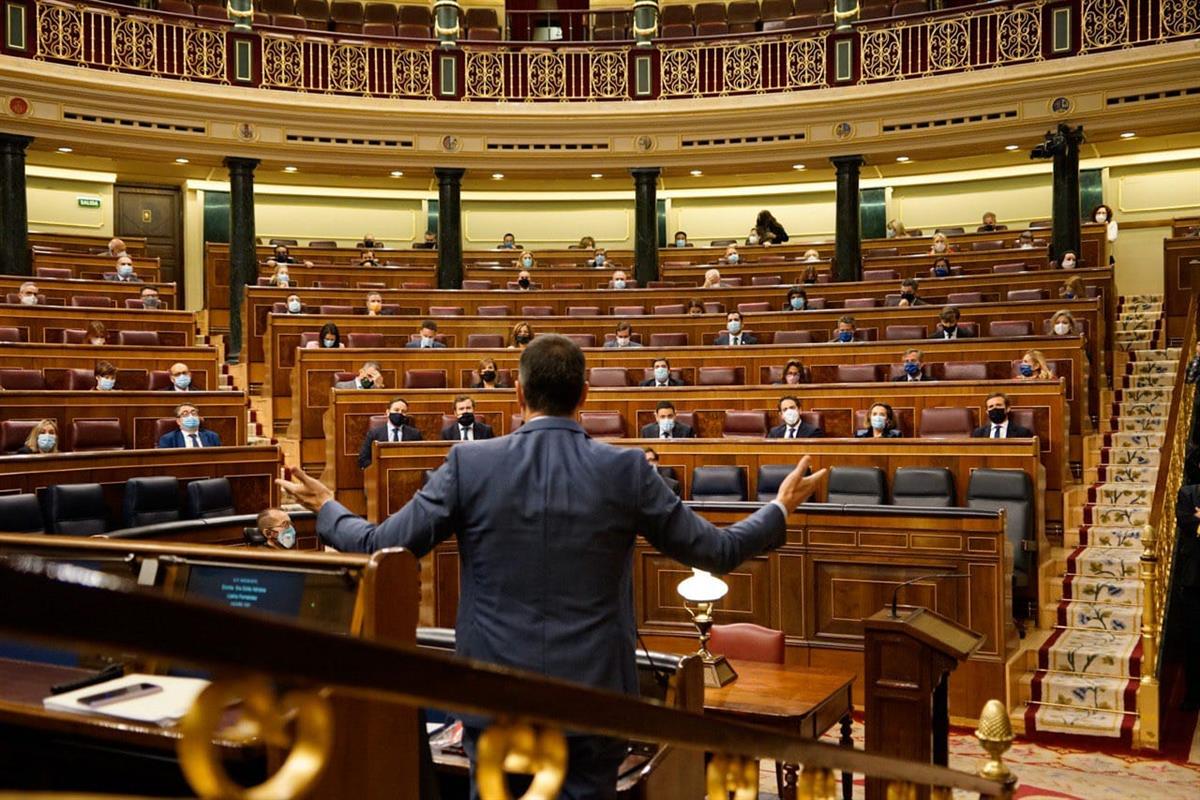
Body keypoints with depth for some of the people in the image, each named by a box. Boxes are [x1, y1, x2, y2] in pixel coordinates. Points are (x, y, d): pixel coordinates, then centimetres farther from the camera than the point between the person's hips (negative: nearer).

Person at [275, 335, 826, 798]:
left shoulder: (470, 465, -7)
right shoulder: (626, 470, -7)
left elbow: (381, 547, -2)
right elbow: (715, 551, 1)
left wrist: (325, 508, 18)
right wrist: (781, 508, 18)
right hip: (593, 695, 0)